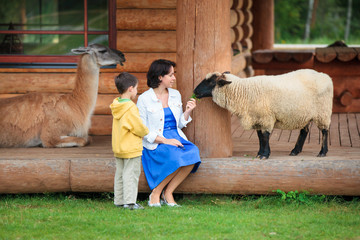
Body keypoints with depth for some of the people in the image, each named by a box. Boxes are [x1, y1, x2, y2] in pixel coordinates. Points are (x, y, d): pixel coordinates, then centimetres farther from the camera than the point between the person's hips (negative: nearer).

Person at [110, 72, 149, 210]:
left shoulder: (116, 107, 7)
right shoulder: (130, 108, -20)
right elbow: (139, 128, -19)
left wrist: (142, 131, 11)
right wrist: (146, 132, 3)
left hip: (118, 148, 8)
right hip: (131, 149, -8)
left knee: (120, 174, 14)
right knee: (131, 174, -5)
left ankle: (119, 200, 18)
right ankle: (130, 201, -8)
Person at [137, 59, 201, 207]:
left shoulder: (175, 95, 12)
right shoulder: (144, 99, -6)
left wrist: (187, 112, 0)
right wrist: (165, 141, -18)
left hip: (176, 137, 5)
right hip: (155, 144, -5)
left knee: (193, 153, -27)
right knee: (176, 157, -34)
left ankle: (168, 193, -15)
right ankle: (156, 193, -15)